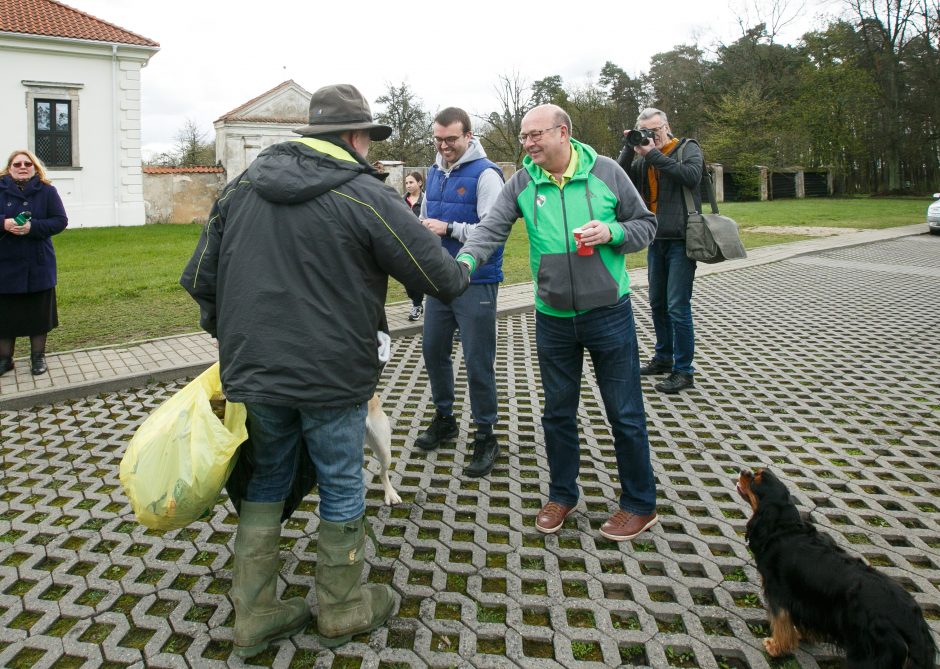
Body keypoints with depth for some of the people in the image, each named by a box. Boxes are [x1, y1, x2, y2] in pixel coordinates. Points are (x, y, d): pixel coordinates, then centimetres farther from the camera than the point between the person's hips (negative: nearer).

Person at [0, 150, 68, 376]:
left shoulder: (47, 191, 0)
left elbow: (61, 220, -5)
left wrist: (33, 227, -19)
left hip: (39, 264, 0)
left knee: (39, 312, 7)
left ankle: (38, 356, 20)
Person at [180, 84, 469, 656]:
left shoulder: (244, 185, 6)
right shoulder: (366, 196, -12)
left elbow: (199, 277, 8)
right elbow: (438, 274, -9)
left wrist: (231, 335, 23)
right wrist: (462, 274, 15)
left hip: (253, 369, 5)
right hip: (331, 374, -5)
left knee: (267, 481, 19)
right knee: (343, 489, 12)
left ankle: (254, 615, 28)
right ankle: (343, 612, 30)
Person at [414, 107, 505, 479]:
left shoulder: (485, 174, -11)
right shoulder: (434, 172, 12)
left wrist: (449, 229, -23)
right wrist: (422, 228, 2)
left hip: (476, 284, -7)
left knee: (478, 362, -1)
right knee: (433, 351, 15)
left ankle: (485, 437, 13)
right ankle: (443, 419, 35)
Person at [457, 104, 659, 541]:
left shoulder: (606, 172, -5)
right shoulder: (522, 183, -1)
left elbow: (646, 224, 3)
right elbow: (491, 229, -14)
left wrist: (611, 232, -17)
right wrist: (465, 260, -34)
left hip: (609, 313, -2)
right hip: (553, 318, 2)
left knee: (625, 414, 6)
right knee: (558, 412, 15)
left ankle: (640, 504, 25)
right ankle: (561, 495, 34)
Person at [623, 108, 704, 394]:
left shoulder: (688, 148, -2)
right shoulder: (644, 159, 12)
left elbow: (692, 176, -21)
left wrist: (654, 154, -18)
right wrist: (630, 151, -7)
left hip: (681, 240, -6)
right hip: (656, 240, 6)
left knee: (677, 307, -8)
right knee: (657, 303, 15)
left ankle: (684, 371, 1)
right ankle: (663, 358, 31)